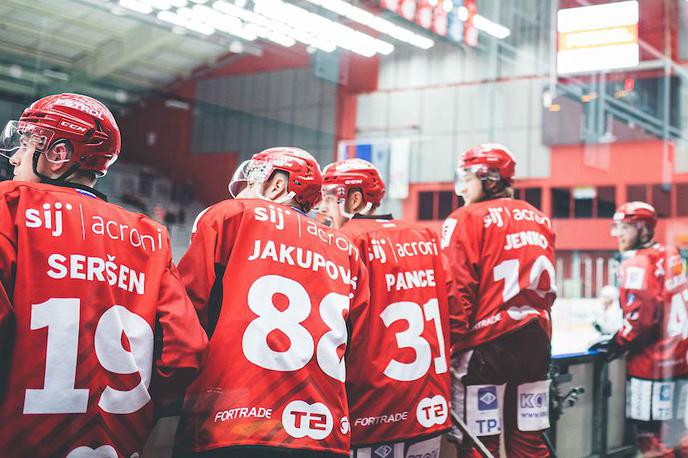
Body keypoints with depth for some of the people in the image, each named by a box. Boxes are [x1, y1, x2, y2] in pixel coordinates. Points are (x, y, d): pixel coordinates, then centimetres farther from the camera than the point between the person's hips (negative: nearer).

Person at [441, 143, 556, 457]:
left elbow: (456, 293, -14)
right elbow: (547, 289, 15)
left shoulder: (467, 219, -7)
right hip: (536, 344, 6)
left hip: (486, 346, -6)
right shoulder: (540, 220, 12)